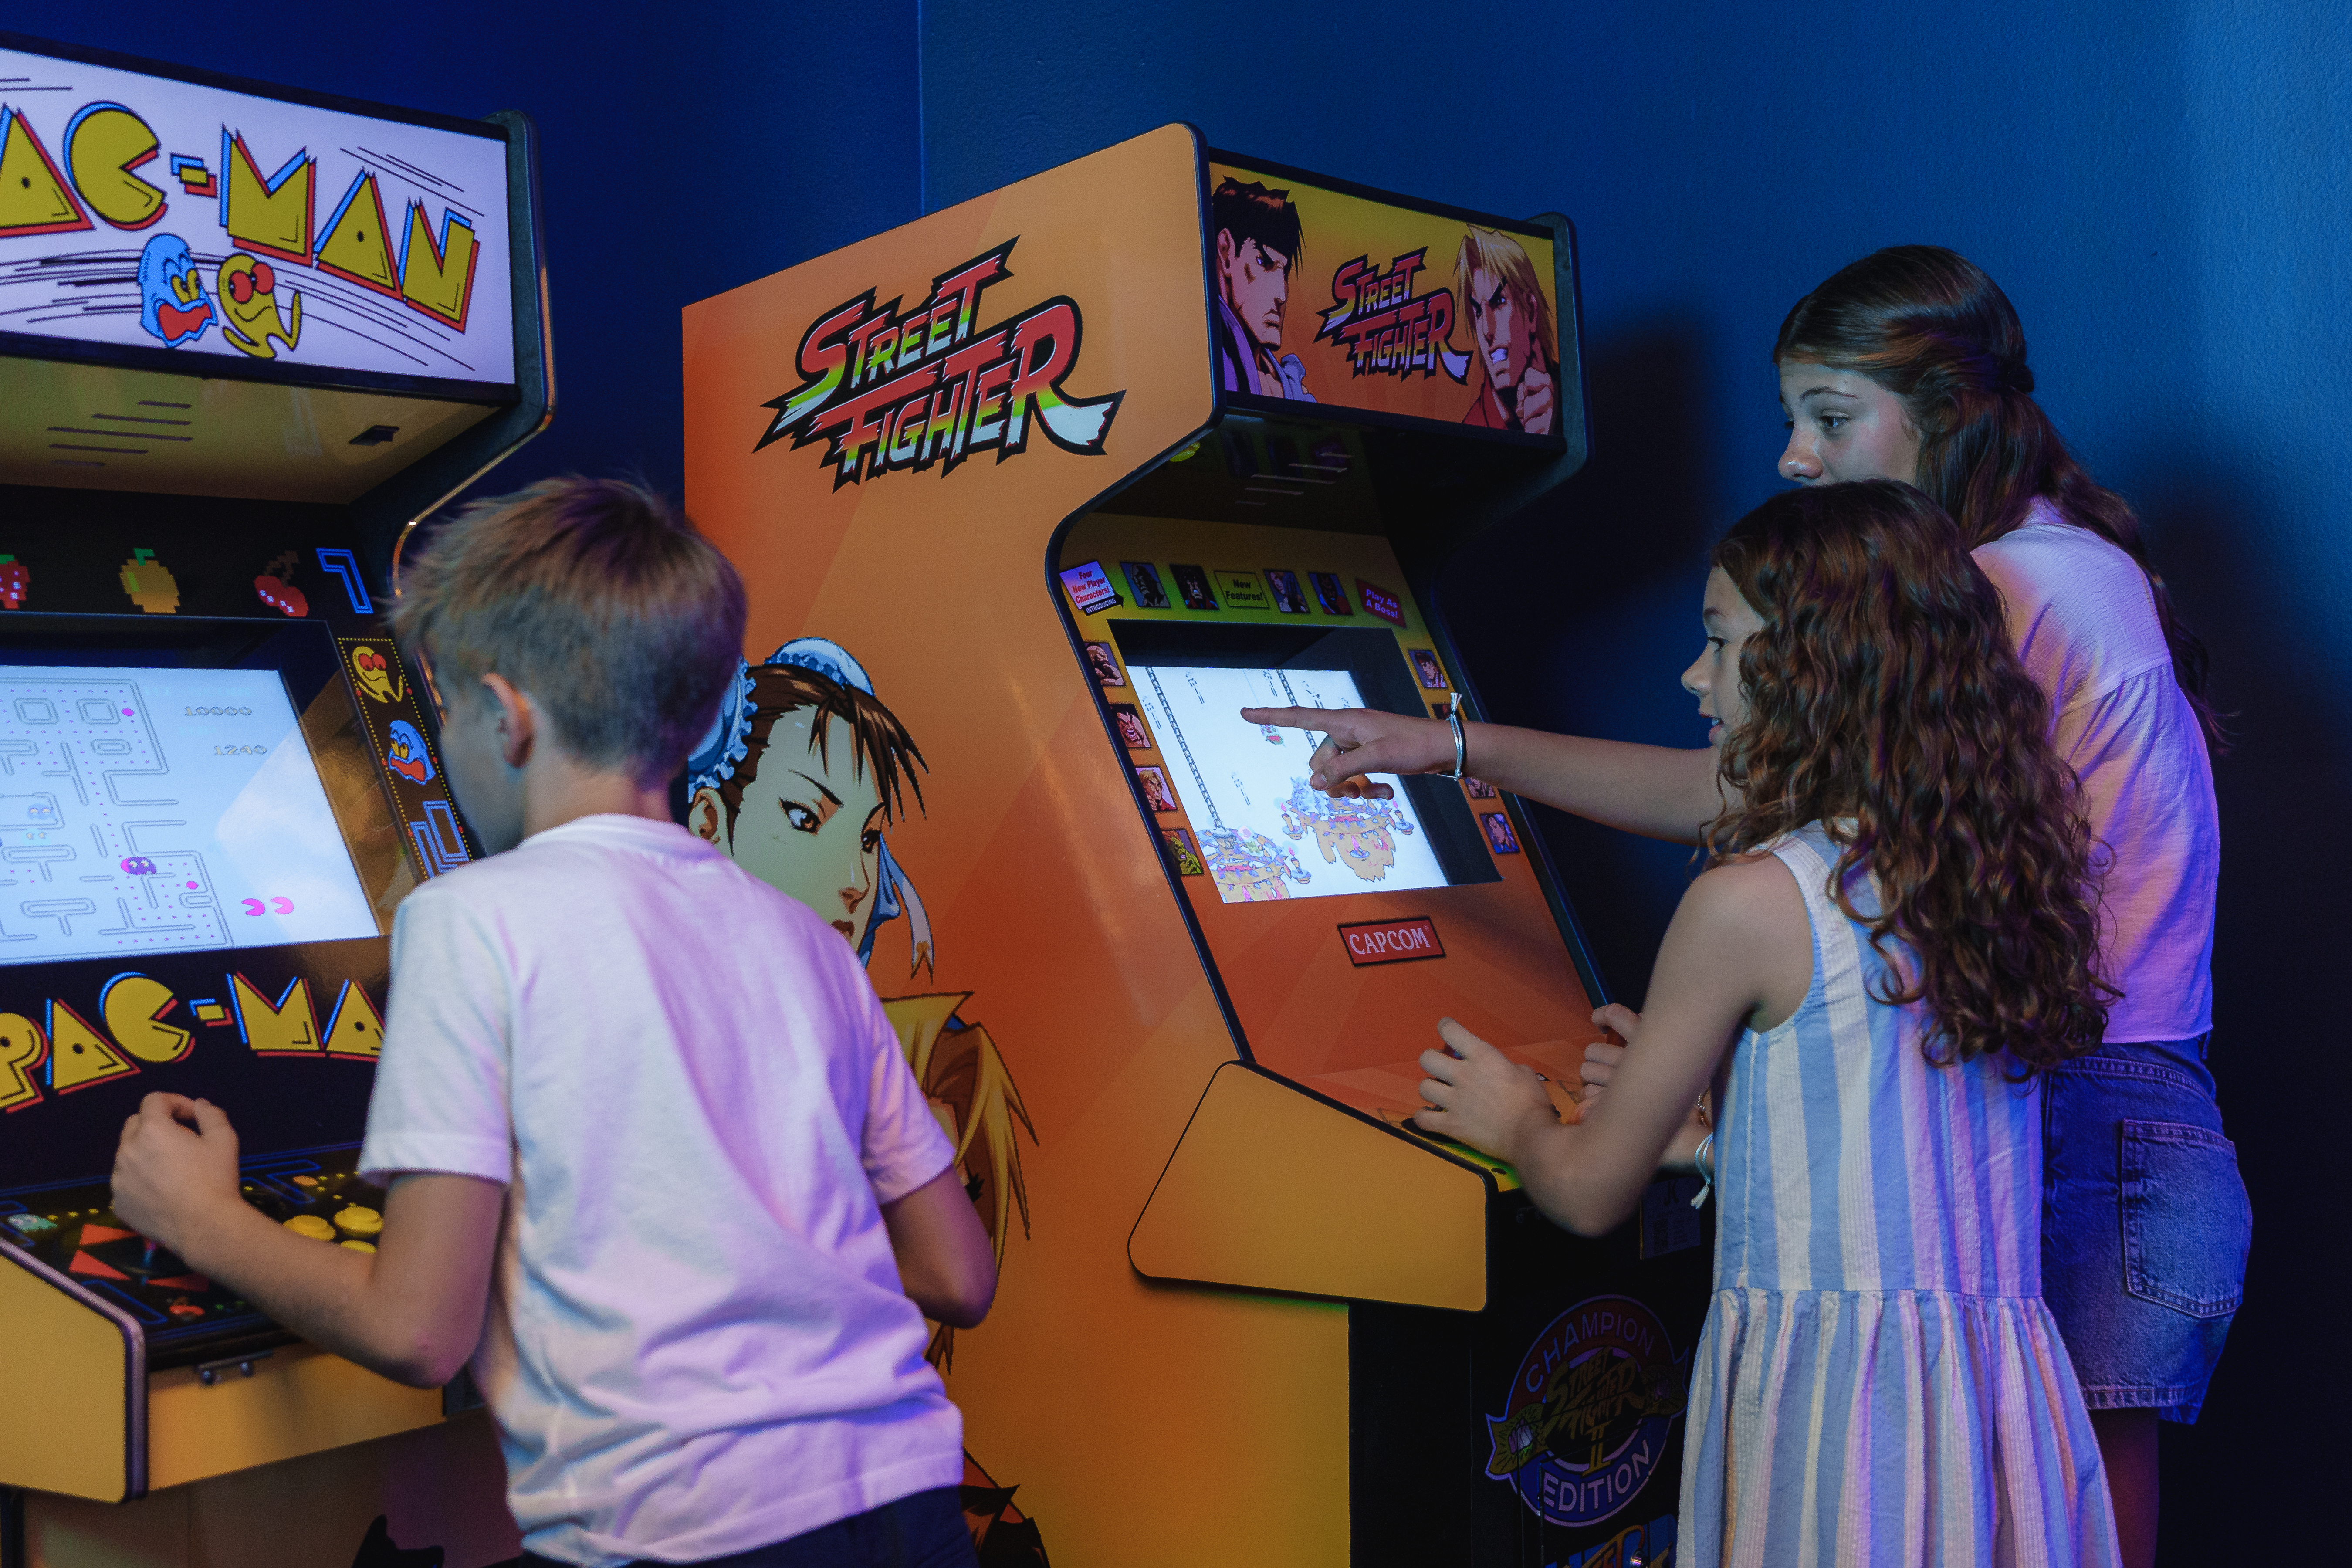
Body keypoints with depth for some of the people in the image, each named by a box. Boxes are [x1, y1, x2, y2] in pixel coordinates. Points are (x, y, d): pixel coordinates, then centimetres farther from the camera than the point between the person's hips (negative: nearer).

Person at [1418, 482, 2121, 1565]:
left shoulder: (1752, 904, -14)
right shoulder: (2003, 871, 6)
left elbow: (1592, 1193, -3)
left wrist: (1518, 1123, 18)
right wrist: (1704, 1139, 27)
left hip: (1826, 1408, -6)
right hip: (2003, 1399, 7)